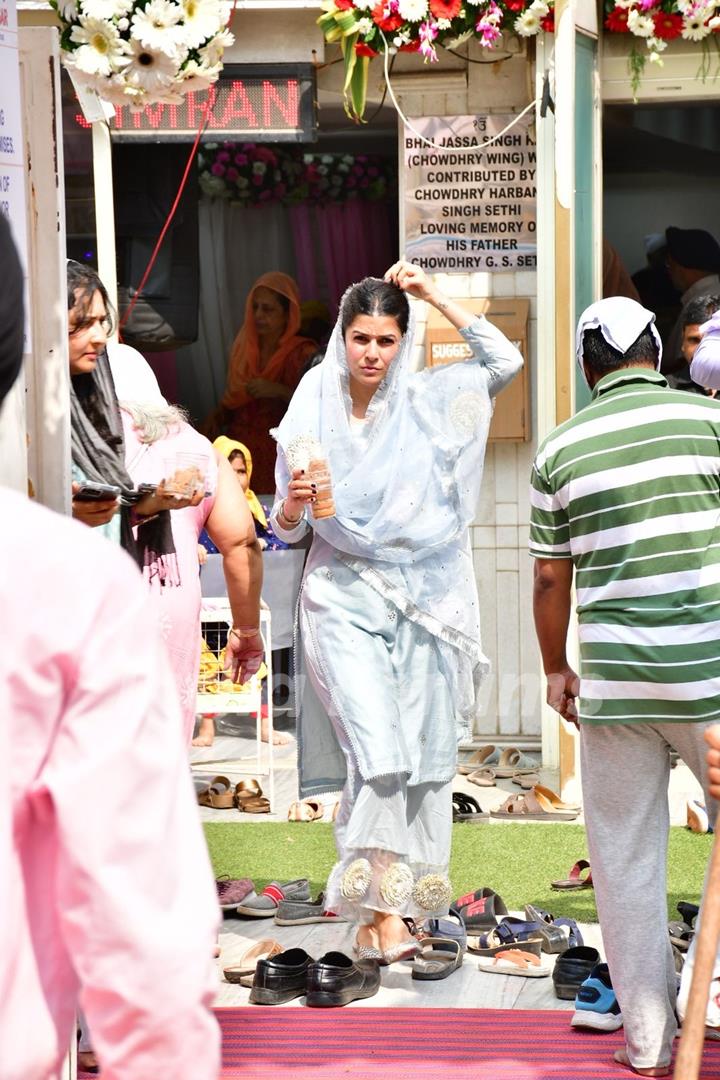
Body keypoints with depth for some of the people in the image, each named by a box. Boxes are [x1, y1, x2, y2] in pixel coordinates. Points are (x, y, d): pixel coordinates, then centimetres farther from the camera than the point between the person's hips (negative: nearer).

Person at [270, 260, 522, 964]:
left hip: (422, 596, 2)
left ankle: (382, 906, 12)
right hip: (344, 595, -2)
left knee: (420, 754, 2)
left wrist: (435, 296, -3)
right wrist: (294, 503, -19)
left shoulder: (425, 401, 5)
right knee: (377, 748, -15)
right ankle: (379, 910, -13)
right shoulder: (313, 412, 1)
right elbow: (286, 528, 5)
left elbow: (505, 361, -1)